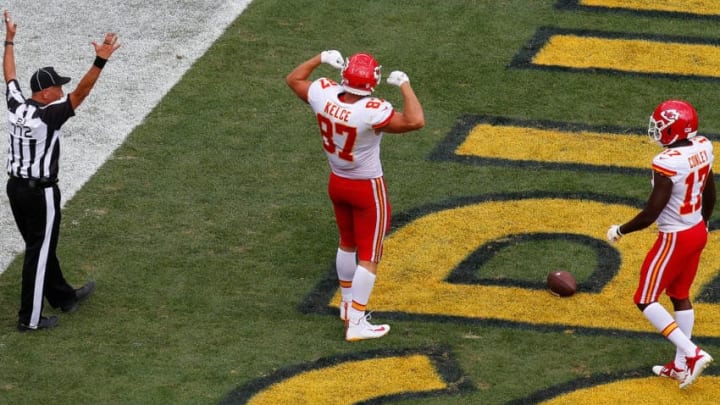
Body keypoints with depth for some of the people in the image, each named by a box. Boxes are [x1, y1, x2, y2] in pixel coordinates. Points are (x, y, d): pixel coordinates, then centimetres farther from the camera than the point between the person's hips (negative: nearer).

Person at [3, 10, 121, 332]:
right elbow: (81, 92, -32)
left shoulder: (16, 105, -2)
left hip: (15, 187, 8)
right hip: (40, 193, -8)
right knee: (39, 253, 1)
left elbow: (9, 74, 16)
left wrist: (9, 40, 29)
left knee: (41, 247, 21)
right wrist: (100, 61, -38)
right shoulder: (48, 115, -22)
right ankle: (29, 318, 6)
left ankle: (63, 296, 38)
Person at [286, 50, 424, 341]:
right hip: (368, 189, -6)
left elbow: (294, 79, 3)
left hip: (337, 183, 6)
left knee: (348, 244, 27)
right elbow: (415, 121, -40)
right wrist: (404, 85, -29)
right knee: (369, 256, 5)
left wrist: (321, 59, 10)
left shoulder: (323, 95, -17)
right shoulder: (371, 112, -34)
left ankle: (347, 305, 42)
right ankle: (356, 323, 5)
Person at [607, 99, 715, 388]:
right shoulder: (703, 149, -5)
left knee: (646, 300, 5)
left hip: (675, 239, -8)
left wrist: (620, 231, -7)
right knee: (680, 296, 21)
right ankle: (682, 365, 27)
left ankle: (692, 354, -4)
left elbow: (650, 214, -23)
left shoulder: (667, 164, -29)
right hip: (697, 232, 8)